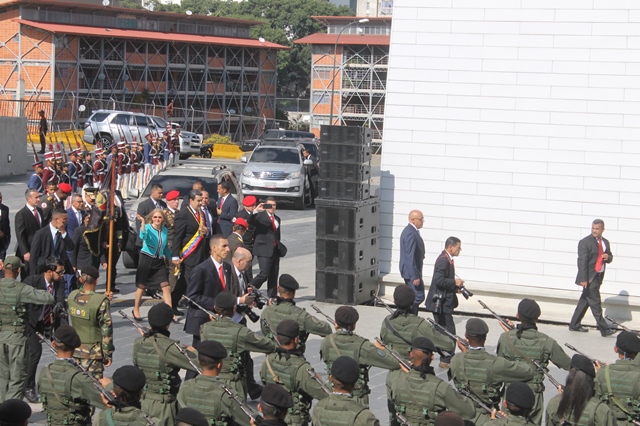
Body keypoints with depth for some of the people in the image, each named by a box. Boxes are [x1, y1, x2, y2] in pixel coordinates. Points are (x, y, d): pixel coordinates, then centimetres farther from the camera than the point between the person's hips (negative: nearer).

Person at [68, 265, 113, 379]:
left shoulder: (72, 296, -2)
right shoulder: (102, 302, -17)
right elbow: (106, 329, -13)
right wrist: (108, 354, -5)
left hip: (74, 349, 5)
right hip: (92, 353, -5)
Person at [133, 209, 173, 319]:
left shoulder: (165, 230, 5)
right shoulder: (148, 227, -10)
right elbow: (143, 236, -33)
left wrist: (170, 258, 18)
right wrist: (143, 223, -43)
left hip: (159, 261, 4)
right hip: (146, 259, -4)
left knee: (166, 286, -6)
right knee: (141, 286, 5)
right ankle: (136, 310, 21)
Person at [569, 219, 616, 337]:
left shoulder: (605, 242, 12)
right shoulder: (585, 242, -10)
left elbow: (610, 257, 22)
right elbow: (582, 261, -14)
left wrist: (608, 257, -4)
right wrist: (583, 279, -20)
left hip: (599, 276, 7)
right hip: (589, 277, -7)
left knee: (585, 301, 13)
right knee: (595, 303, -6)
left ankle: (574, 325, 22)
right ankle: (604, 329, -4)